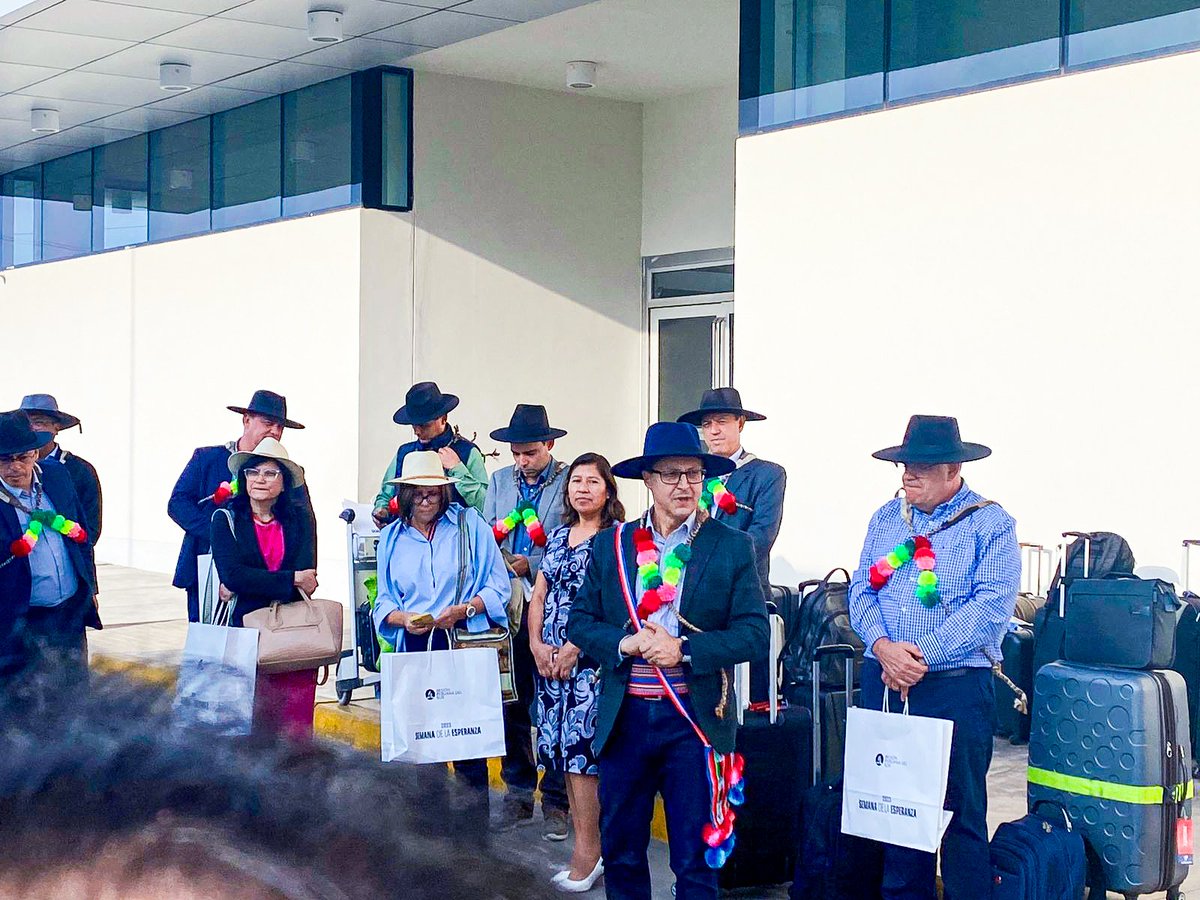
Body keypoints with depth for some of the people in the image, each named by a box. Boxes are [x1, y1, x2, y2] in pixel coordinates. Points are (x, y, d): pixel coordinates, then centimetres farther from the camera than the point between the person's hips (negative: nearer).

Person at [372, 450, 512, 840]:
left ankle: (475, 840, 1)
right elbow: (384, 602, 15)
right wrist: (404, 618, -7)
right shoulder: (392, 537, 12)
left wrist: (462, 610, -16)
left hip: (465, 645, -3)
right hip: (414, 650, 3)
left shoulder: (470, 524, 2)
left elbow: (498, 588, 1)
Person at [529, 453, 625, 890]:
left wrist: (575, 648, -16)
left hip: (591, 658, -6)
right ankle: (590, 849, 12)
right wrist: (537, 645, 0)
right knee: (564, 751, 5)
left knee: (580, 748, -10)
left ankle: (586, 854, -5)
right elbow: (539, 597, 15)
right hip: (549, 658, 6)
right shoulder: (558, 537, 16)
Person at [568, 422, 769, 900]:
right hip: (625, 716, 3)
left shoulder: (732, 547, -1)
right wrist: (625, 643, -13)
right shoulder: (611, 544, 6)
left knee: (696, 859, 5)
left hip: (696, 717, -2)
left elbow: (752, 632, -6)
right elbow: (580, 621, 6)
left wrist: (685, 650, -18)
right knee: (620, 850, 12)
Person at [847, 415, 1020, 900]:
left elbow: (992, 605, -13)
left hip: (955, 684, -5)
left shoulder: (991, 524, -2)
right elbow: (862, 591, 7)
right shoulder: (885, 519, 13)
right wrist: (882, 647, -12)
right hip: (883, 680, 5)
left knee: (962, 809, 0)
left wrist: (923, 655, -17)